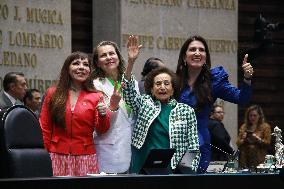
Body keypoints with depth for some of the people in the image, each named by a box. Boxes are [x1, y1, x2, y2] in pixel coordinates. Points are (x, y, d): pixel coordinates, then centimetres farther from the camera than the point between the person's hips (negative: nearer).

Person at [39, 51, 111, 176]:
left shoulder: (95, 97, 7)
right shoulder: (53, 94, 7)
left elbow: (101, 130, 5)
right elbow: (44, 127, 8)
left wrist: (103, 115, -15)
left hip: (85, 157, 0)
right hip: (57, 156, 0)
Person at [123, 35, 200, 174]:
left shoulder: (186, 111, 9)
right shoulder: (144, 104, 13)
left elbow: (193, 146, 7)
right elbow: (128, 90, -3)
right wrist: (130, 62, -15)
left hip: (175, 171, 0)